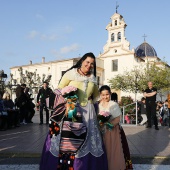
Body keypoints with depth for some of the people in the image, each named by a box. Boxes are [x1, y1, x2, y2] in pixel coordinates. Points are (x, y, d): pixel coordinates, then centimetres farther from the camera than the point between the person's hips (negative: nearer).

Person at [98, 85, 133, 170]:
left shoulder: (113, 104, -11)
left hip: (112, 131, -4)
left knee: (112, 152, 2)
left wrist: (107, 125, -24)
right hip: (102, 131, 5)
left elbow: (117, 119, -15)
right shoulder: (98, 105, 5)